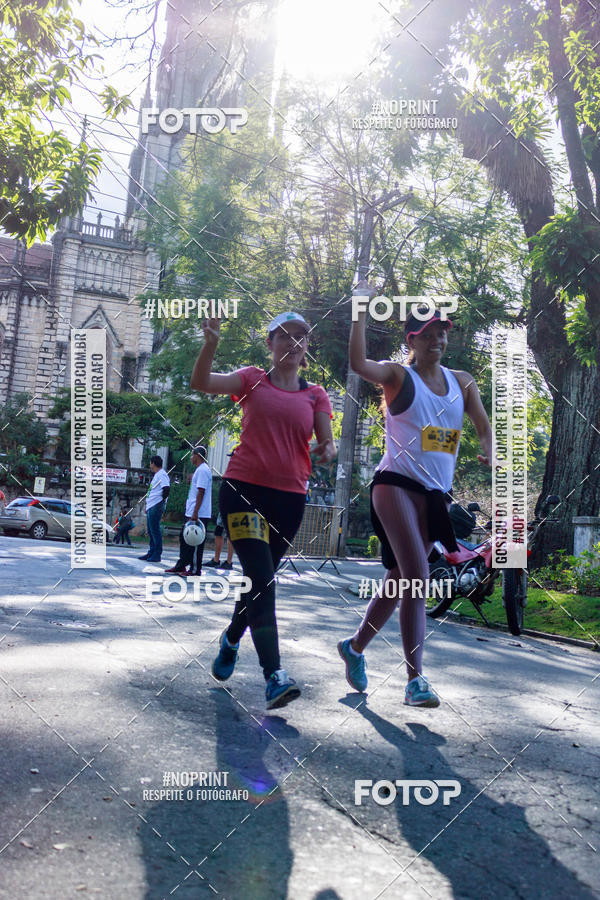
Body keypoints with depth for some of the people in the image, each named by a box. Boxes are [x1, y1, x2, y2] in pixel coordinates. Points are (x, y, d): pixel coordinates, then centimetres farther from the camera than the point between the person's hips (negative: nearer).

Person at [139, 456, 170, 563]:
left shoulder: (161, 474, -10)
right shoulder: (156, 475, 22)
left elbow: (166, 488, -24)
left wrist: (163, 500, -17)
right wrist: (147, 506, 25)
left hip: (156, 507, -10)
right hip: (151, 507, 10)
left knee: (155, 531, -8)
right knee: (150, 531, 14)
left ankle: (157, 555, -4)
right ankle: (151, 553, 21)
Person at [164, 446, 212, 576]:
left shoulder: (202, 470, -15)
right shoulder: (200, 470, 19)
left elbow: (201, 492, -21)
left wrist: (195, 513, -25)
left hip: (199, 514, -11)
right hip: (191, 513, 11)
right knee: (184, 537, 16)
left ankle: (195, 570, 2)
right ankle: (181, 566, 24)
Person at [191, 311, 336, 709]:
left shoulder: (315, 395, 12)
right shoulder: (253, 380, 6)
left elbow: (327, 442, 2)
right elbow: (201, 383, -8)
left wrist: (327, 450, -21)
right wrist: (211, 343, -24)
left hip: (290, 497, 3)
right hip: (244, 488, -3)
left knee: (261, 579, 15)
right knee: (262, 580, -15)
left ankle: (231, 639, 41)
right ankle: (274, 675, -17)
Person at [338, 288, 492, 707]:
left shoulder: (462, 382, 13)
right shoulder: (399, 375, -1)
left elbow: (484, 425, 4)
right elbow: (358, 362, -20)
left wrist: (489, 450, -18)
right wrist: (362, 311, -19)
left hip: (436, 494, 6)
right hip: (396, 484, -6)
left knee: (400, 580, 12)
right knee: (417, 577, -18)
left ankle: (355, 647, 31)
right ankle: (416, 679, -14)